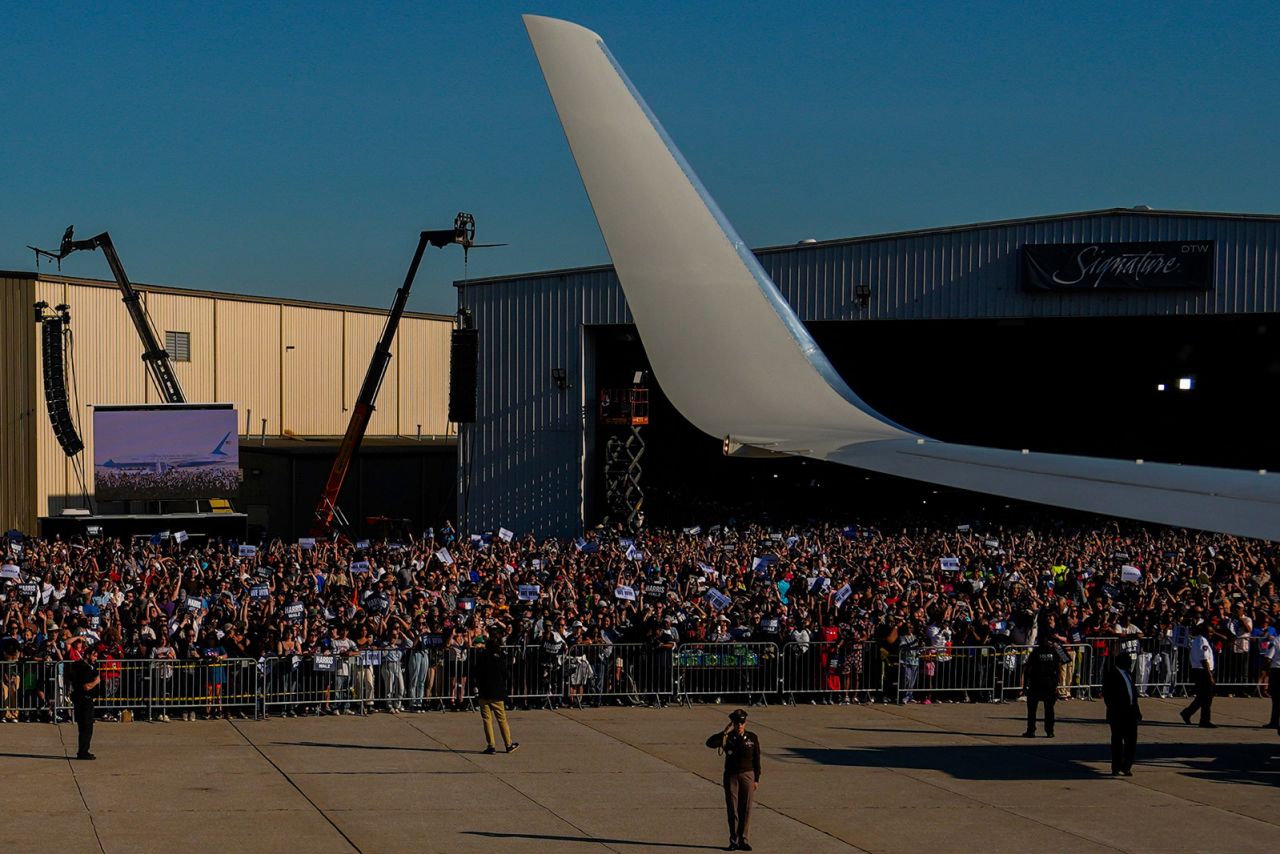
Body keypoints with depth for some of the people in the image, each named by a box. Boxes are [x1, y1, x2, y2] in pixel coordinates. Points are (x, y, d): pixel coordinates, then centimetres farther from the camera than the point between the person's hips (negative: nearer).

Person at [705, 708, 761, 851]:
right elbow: (710, 743, -18)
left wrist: (756, 779, 3)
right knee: (732, 809, 2)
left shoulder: (752, 738, 2)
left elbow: (756, 759, 6)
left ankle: (743, 840, 7)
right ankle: (733, 840, 8)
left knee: (746, 809, 0)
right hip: (731, 775, 0)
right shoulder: (727, 738, -2)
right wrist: (725, 732, -23)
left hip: (747, 775, 0)